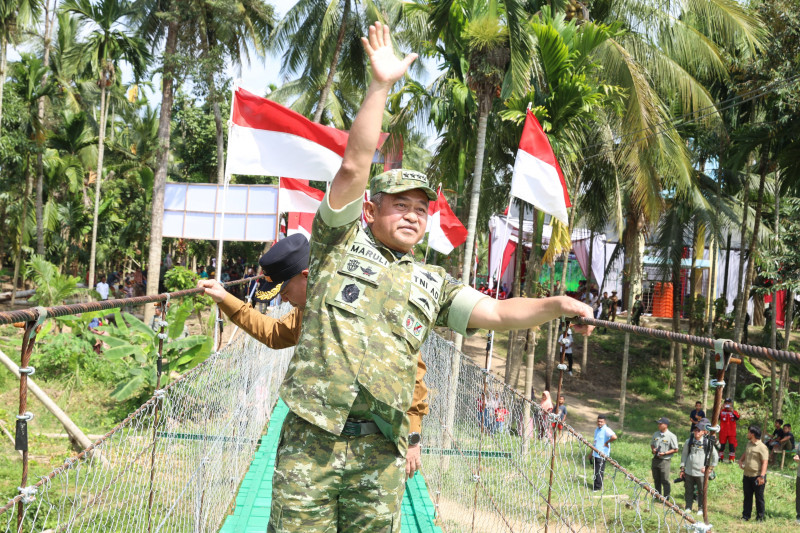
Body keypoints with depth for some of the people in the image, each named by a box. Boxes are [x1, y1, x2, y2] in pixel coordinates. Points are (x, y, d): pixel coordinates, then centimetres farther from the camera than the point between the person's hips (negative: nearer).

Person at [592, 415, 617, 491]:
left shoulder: (606, 430, -14)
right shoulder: (597, 430, 13)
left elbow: (614, 437, -31)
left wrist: (607, 442, -17)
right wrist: (591, 453, 24)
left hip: (602, 455, -8)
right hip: (595, 454, 8)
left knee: (599, 471, -2)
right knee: (596, 470, 13)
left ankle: (598, 487, 7)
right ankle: (596, 485, 24)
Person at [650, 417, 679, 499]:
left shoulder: (671, 436, -10)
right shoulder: (656, 434, 9)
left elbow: (675, 449, -8)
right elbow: (652, 444, 21)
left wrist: (664, 453, -16)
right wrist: (653, 449, -2)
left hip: (664, 461, -6)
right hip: (655, 460, 6)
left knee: (665, 480, -4)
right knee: (656, 480, 15)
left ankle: (666, 498, 6)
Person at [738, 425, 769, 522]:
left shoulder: (762, 447, -17)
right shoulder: (749, 443, 9)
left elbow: (765, 462, -21)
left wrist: (762, 476, -28)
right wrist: (741, 460, 11)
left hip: (757, 477, -7)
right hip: (747, 475, 7)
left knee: (759, 497, 5)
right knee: (747, 496, 13)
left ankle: (760, 517, 16)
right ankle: (746, 516, 22)